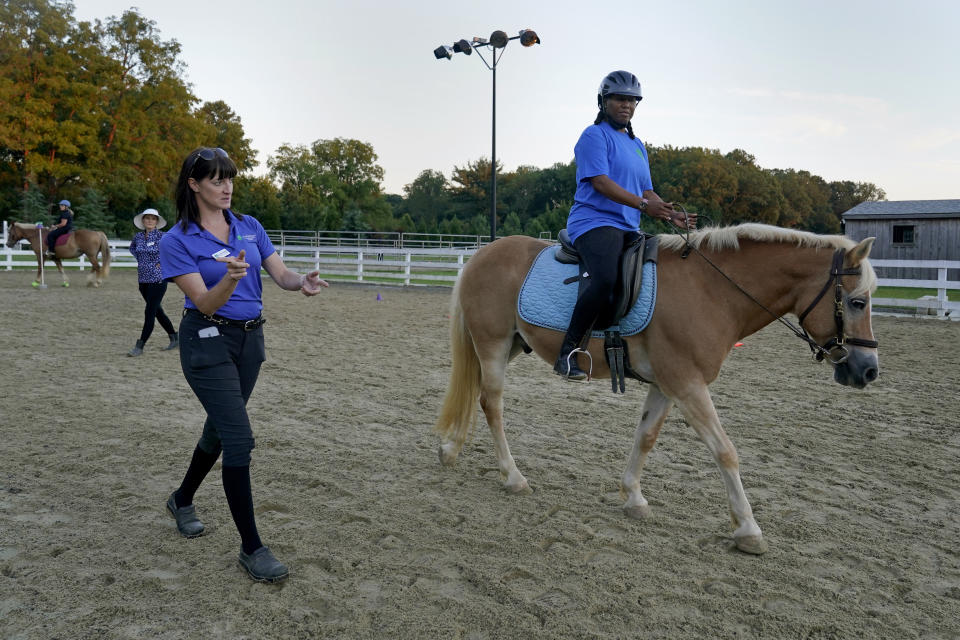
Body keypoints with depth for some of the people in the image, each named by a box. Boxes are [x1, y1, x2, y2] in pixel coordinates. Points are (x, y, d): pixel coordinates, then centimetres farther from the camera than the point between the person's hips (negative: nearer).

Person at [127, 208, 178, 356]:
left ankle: (139, 347, -4)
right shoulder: (138, 237, 7)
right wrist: (140, 259, 12)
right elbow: (132, 248, 29)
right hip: (143, 279, 7)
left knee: (149, 312, -8)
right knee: (157, 311, 14)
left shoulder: (161, 236, -9)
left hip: (158, 279, -7)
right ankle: (174, 338, 28)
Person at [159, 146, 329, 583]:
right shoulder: (177, 241, -10)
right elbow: (205, 303, -16)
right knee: (239, 438, -13)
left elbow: (280, 273, -2)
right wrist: (231, 277, -36)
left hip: (250, 339, 6)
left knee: (220, 429, 19)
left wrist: (303, 282, -25)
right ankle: (251, 548, -4)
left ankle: (182, 500, 46)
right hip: (207, 342, -6)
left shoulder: (250, 227, 5)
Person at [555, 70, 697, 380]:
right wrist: (642, 204, -21)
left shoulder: (637, 145, 26)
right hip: (594, 222, -9)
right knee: (606, 280, -33)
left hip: (628, 228, 9)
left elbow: (647, 191, 23)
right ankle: (567, 352, -22)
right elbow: (600, 182, -13)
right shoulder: (595, 136, 1)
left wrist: (671, 214, 3)